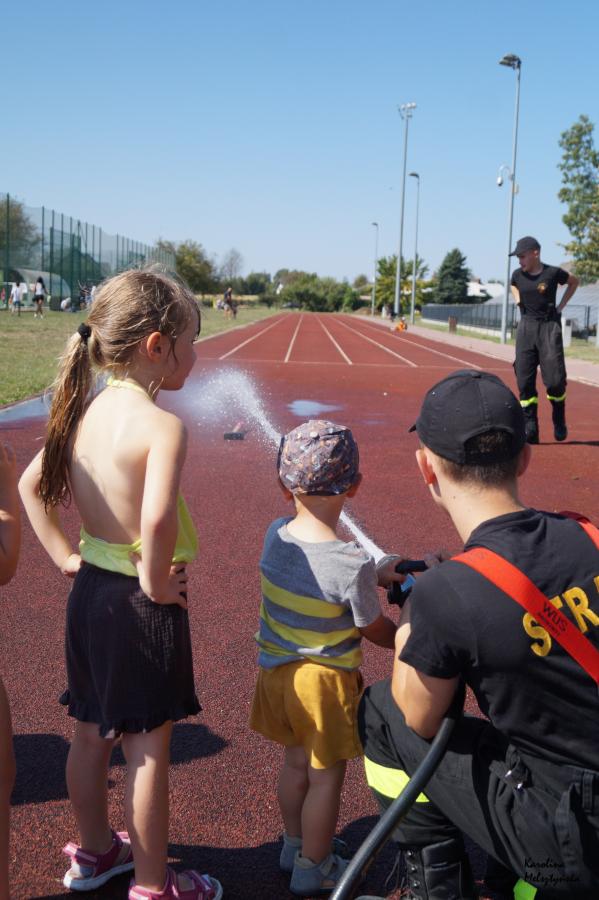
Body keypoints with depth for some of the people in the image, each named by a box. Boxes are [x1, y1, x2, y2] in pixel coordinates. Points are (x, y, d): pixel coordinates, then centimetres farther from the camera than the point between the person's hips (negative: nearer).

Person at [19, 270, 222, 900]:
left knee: (90, 732, 22)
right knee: (148, 748, 9)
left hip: (89, 591, 8)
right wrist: (156, 583, -21)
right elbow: (156, 520, -37)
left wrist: (64, 556, 10)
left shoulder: (85, 410, 1)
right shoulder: (162, 425, -23)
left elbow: (29, 485, 9)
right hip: (141, 605, -8)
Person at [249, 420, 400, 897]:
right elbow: (377, 631, -12)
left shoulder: (275, 535, -11)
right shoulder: (353, 563, -28)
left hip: (276, 672, 6)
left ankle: (295, 845, 47)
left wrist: (376, 575, 12)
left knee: (296, 762, 27)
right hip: (323, 680, -6)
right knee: (326, 777, 16)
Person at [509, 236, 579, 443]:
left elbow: (574, 281, 13)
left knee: (554, 379, -9)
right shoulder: (518, 275, 5)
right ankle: (530, 427, 3)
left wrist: (560, 306, 7)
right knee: (524, 380, -2)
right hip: (526, 327, 3)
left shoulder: (553, 272, -6)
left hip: (549, 327, -3)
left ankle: (559, 419, 17)